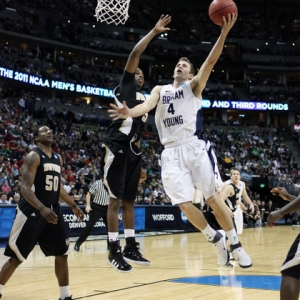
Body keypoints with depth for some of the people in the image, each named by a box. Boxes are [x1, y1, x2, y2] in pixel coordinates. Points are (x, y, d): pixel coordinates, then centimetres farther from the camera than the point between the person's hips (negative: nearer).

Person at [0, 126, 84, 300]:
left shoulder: (58, 158, 13)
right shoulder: (33, 156, -11)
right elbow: (25, 188, -20)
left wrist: (73, 205, 20)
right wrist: (42, 208, -33)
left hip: (53, 210, 7)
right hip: (33, 211, -7)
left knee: (62, 254, 7)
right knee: (16, 257, -2)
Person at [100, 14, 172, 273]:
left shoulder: (144, 100, 23)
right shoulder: (125, 86, 3)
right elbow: (134, 55, -10)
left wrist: (140, 162, 21)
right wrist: (154, 32, -7)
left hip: (133, 151, 8)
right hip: (116, 148, -8)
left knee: (129, 201, 10)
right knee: (116, 200, -5)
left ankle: (131, 248, 15)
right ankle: (114, 251, -2)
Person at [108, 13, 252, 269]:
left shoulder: (194, 86, 11)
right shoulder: (160, 90, 19)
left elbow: (211, 61, -5)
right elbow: (147, 106, -1)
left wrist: (224, 32, -19)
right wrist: (130, 112, -24)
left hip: (195, 147, -3)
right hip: (171, 153, 3)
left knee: (213, 198, -4)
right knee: (184, 204, -4)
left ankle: (235, 245, 10)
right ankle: (215, 238, 18)